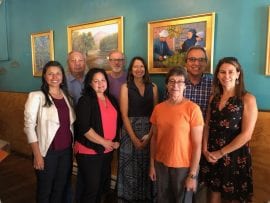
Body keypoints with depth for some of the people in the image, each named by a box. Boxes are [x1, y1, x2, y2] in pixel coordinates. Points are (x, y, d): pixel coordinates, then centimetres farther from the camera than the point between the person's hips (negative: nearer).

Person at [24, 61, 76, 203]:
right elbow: (29, 126, -12)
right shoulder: (36, 96, -10)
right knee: (45, 189, 14)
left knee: (61, 187, 18)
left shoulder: (67, 96, 6)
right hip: (48, 151, -4)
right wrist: (37, 154, -14)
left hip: (66, 150, 5)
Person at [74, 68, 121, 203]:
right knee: (91, 188, 1)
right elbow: (84, 128, -20)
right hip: (89, 151, -6)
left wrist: (116, 141, 7)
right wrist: (104, 142, -17)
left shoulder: (112, 99, 8)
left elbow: (117, 122, 18)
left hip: (107, 151, 7)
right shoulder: (85, 101, -12)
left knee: (101, 186, 19)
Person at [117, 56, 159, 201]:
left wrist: (150, 134, -8)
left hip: (149, 132, 2)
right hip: (130, 131, -2)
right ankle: (129, 196, 24)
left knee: (146, 167, 10)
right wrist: (134, 138, -12)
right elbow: (124, 114, -5)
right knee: (130, 168, 5)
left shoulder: (153, 87, 6)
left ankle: (146, 197, 28)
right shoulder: (125, 87, 0)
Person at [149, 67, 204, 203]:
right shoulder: (158, 108, 0)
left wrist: (193, 174, -12)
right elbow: (154, 138, 6)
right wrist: (152, 164, 7)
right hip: (161, 165, 4)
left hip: (183, 166, -4)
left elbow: (197, 145, -13)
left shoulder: (192, 109, -14)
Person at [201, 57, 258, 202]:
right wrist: (205, 150, -5)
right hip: (212, 155, 4)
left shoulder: (247, 99, -11)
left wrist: (221, 153, -12)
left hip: (235, 156, -4)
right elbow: (207, 125, 7)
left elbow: (246, 135, -15)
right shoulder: (214, 97, 4)